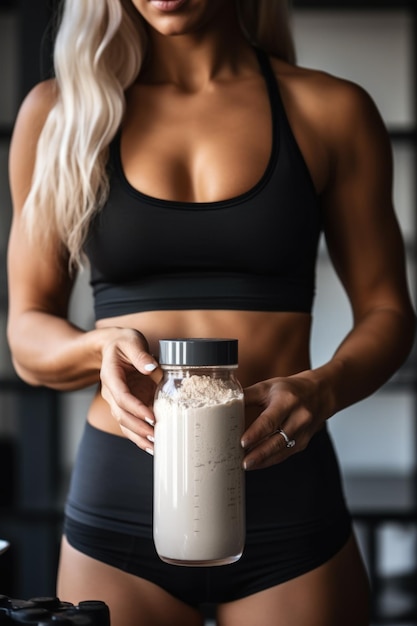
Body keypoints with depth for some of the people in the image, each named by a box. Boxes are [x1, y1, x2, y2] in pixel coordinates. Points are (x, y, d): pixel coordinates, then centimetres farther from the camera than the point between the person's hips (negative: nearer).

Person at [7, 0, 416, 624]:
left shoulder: (331, 111, 2)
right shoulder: (58, 111, 4)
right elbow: (29, 335, 5)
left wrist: (323, 389, -15)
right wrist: (102, 349, -17)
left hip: (289, 501, 0)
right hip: (119, 496, 1)